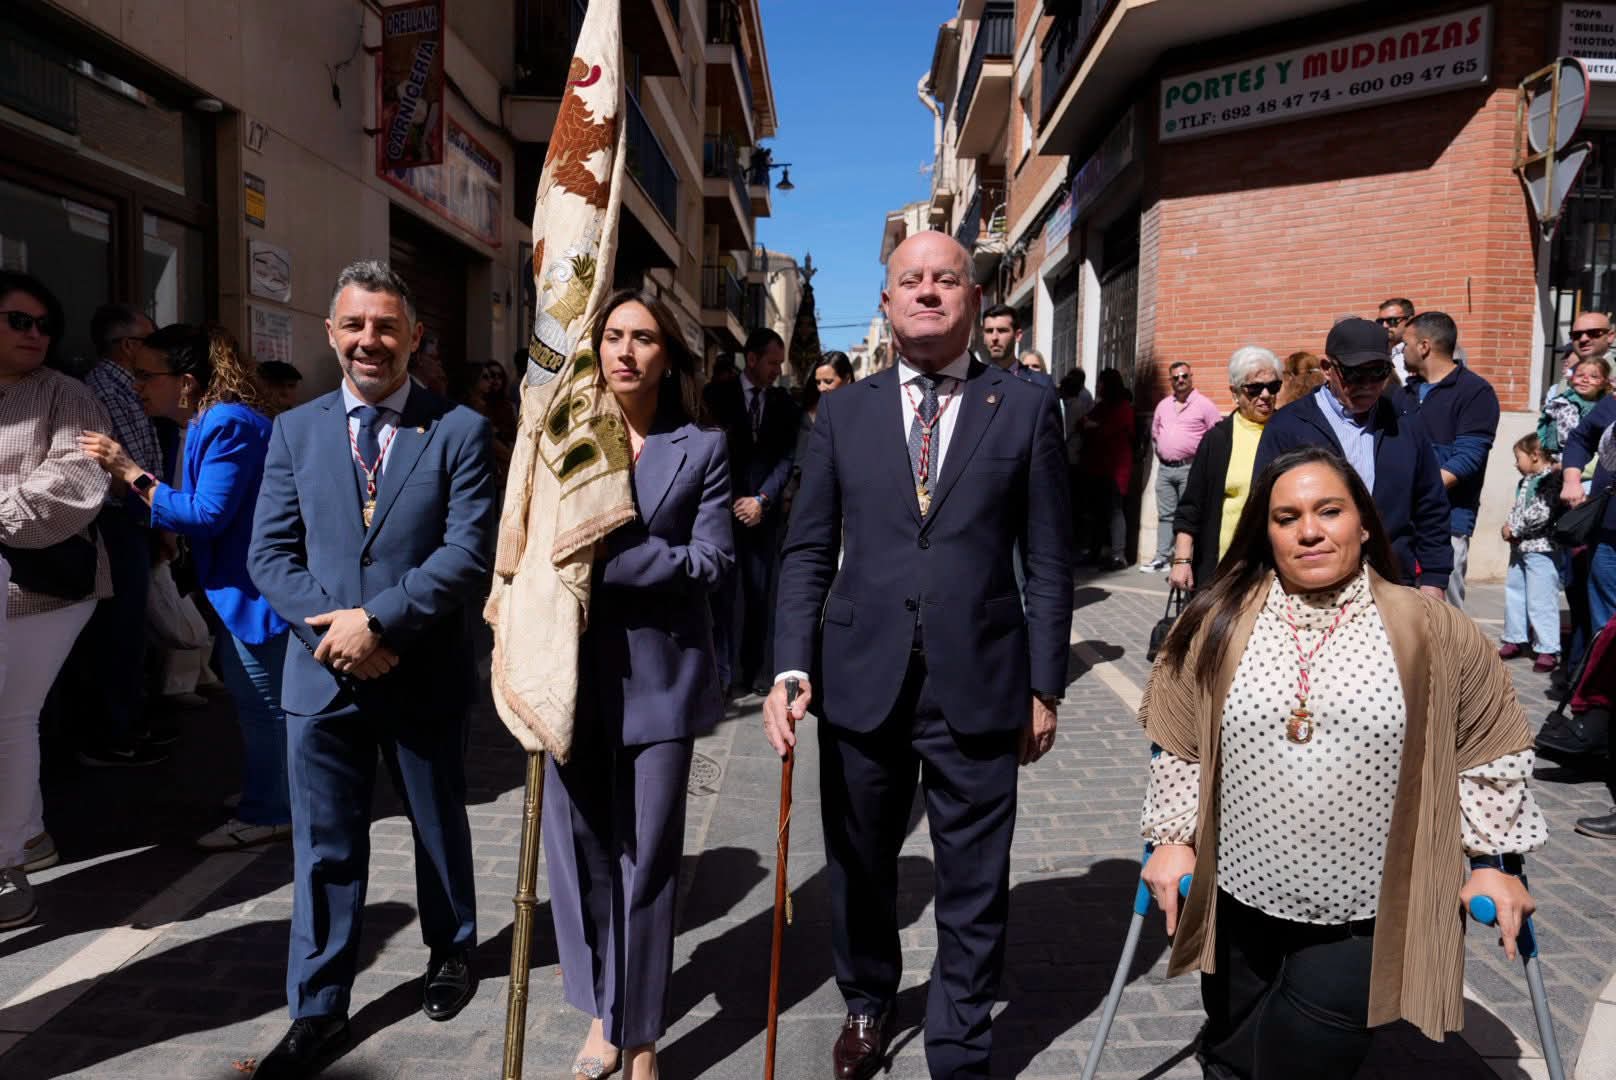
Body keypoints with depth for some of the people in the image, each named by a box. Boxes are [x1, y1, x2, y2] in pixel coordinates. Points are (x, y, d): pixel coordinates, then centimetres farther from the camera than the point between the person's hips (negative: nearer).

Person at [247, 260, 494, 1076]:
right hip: (320, 672, 2)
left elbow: (468, 553, -13)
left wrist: (376, 619, -20)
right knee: (324, 849, 10)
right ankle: (318, 1009, 26)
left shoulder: (460, 431, -6)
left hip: (423, 672, -2)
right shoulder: (295, 430, 5)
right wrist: (330, 626, -13)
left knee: (439, 827, 18)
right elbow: (269, 554, 2)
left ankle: (451, 951, 42)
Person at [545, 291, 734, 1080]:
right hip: (573, 672, 2)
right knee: (578, 848, 10)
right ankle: (602, 1009, 32)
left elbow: (712, 559, -8)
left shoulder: (701, 449, 1)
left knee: (647, 860, 6)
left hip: (658, 676, -2)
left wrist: (607, 562, -17)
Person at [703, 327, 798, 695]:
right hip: (724, 509, -2)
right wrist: (730, 502, -7)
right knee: (723, 593, -4)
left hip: (763, 512, 2)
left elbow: (787, 457, 4)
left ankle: (753, 669, 14)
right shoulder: (718, 395, 4)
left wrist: (762, 500, -7)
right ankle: (721, 673, 2)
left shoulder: (785, 405, 9)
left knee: (759, 594, 5)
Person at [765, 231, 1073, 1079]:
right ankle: (867, 1005, 45)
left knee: (973, 890, 10)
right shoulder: (843, 412, 6)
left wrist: (1044, 687, 0)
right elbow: (809, 552, 5)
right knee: (859, 869, 18)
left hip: (980, 686, -1)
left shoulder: (1026, 408, 2)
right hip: (861, 682, 2)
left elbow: (1048, 560, 2)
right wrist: (792, 669, -5)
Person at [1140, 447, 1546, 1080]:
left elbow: (1489, 752, 2)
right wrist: (1172, 839, 0)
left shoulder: (1433, 632, -8)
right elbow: (1177, 746, 3)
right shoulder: (1218, 624, -5)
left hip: (1363, 923, -2)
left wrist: (1495, 861, 1)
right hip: (1238, 908, 2)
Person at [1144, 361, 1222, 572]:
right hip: (1164, 468, 5)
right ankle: (1162, 557, 12)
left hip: (1189, 469, -5)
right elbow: (1155, 433, 27)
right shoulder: (1163, 405, 14)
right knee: (1165, 515, 8)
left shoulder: (1204, 404, -3)